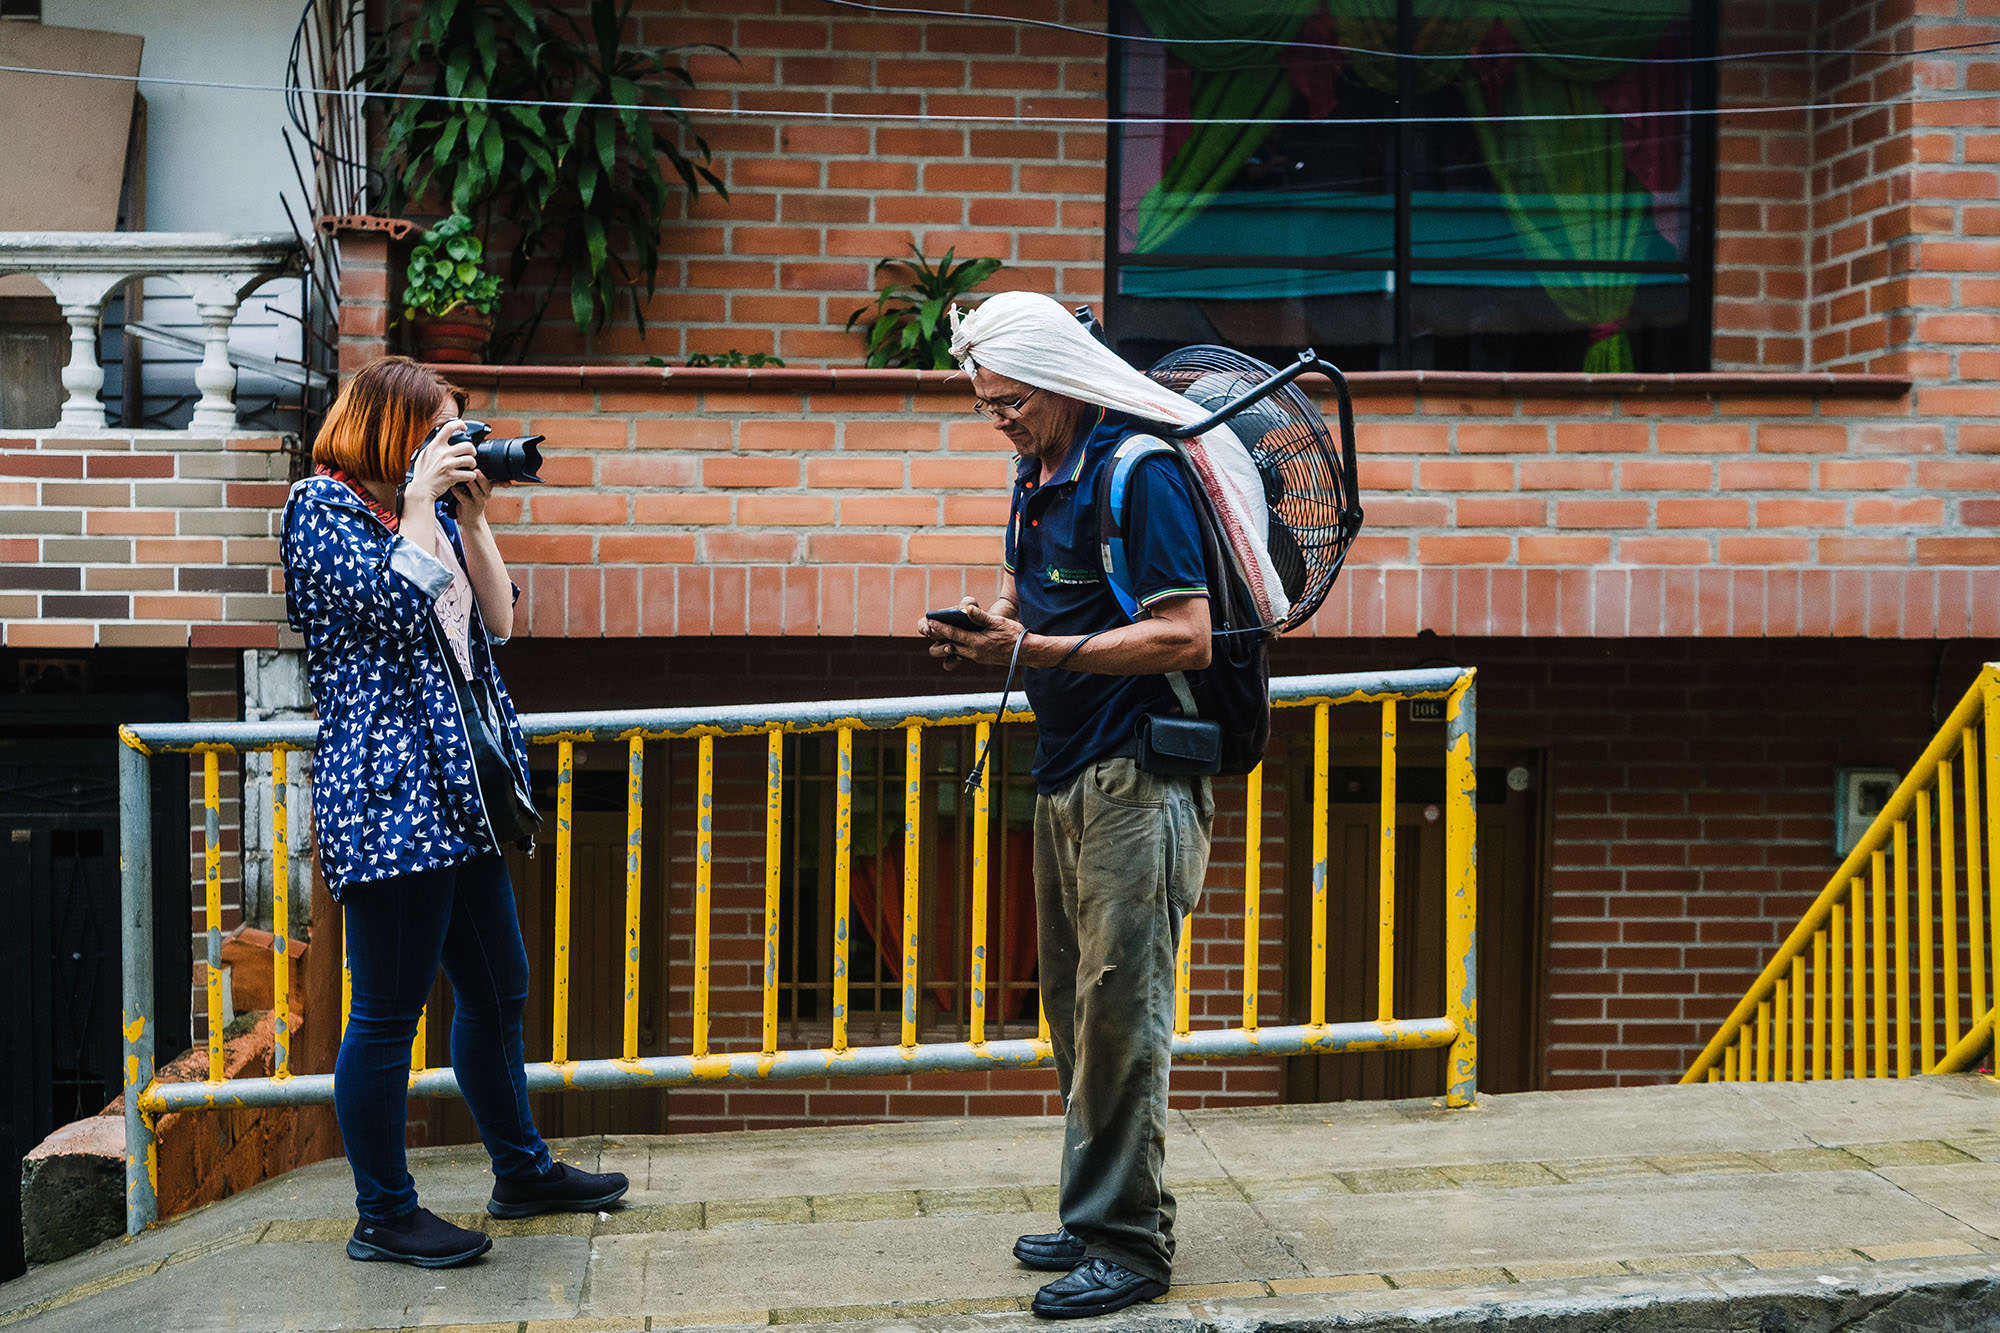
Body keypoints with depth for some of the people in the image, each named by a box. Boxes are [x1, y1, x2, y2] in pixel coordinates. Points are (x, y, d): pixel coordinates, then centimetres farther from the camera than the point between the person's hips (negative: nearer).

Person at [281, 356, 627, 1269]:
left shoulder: (429, 510, 18)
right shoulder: (323, 506, -5)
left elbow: (498, 620, 12)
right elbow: (397, 607, -19)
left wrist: (473, 516, 6)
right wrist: (422, 501, -11)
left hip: (457, 794, 9)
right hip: (388, 790, -9)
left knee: (498, 987, 17)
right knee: (388, 1010, -3)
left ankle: (521, 1170, 31)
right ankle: (383, 1217, 7)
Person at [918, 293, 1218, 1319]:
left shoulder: (1139, 473, -14)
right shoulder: (1037, 476, 14)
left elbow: (1186, 638, -19)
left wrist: (1035, 651, -21)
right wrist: (977, 634, 3)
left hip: (1135, 780, -9)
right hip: (1064, 774, 9)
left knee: (1119, 1012, -6)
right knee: (1075, 1012, 11)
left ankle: (1128, 1243, 1)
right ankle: (1094, 1218, 21)